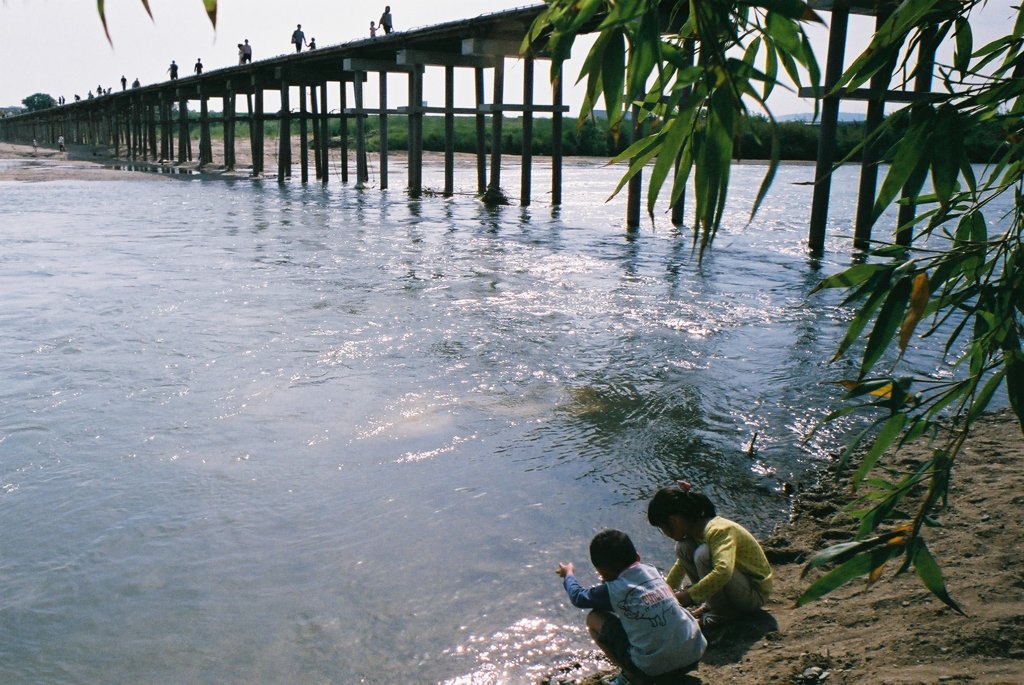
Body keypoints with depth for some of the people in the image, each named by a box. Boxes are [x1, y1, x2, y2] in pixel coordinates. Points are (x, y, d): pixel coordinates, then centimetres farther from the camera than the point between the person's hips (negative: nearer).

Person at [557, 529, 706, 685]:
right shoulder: (651, 570, 4)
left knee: (593, 619, 7)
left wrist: (569, 574, 31)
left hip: (655, 667, -5)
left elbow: (578, 597, 12)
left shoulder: (612, 591, -7)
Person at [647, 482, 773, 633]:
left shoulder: (718, 530, -28)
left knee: (704, 554, -30)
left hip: (755, 593, -9)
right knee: (683, 548, -2)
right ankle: (712, 602, 2)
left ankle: (721, 612, -14)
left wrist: (689, 595, -38)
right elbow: (681, 564, 18)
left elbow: (723, 571, -45)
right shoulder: (695, 530, 0)